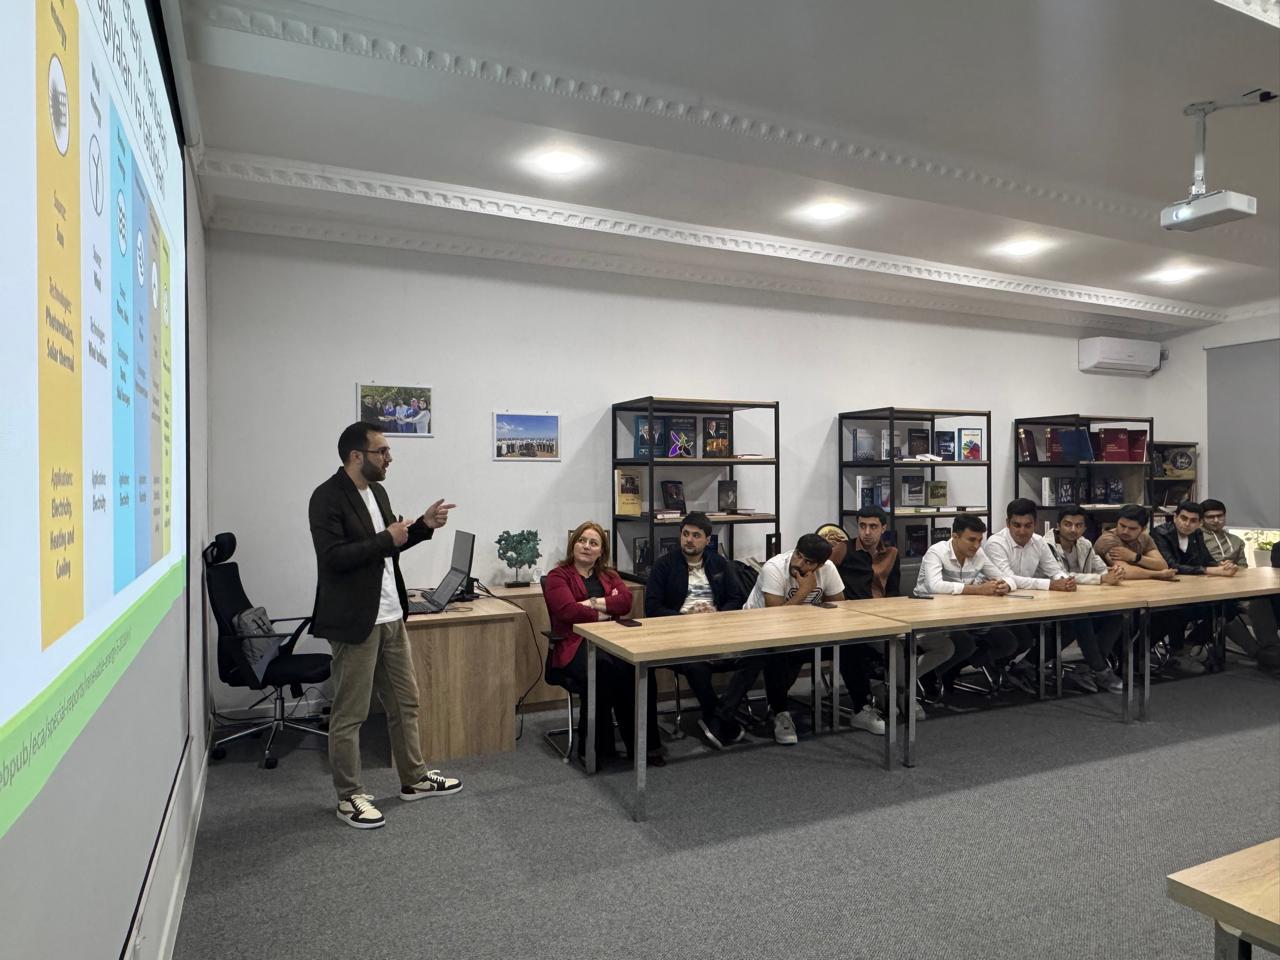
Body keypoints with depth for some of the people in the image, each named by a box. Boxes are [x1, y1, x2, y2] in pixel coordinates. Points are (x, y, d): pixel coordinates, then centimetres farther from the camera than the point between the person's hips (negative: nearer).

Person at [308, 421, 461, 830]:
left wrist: (424, 525, 5)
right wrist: (387, 539, -17)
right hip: (356, 621, -9)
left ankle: (414, 778, 31)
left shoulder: (376, 491, 11)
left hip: (391, 616, 9)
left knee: (405, 703, 17)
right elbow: (333, 557, -24)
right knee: (349, 714, 5)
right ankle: (349, 797, 20)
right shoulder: (328, 498, -15)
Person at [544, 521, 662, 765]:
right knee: (604, 667, -37)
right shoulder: (558, 576, 9)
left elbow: (625, 601, 3)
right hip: (576, 643, -4)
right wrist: (604, 612, -1)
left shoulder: (609, 575, 24)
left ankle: (646, 743, -22)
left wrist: (592, 603, -8)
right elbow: (568, 611, -10)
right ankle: (595, 745, -23)